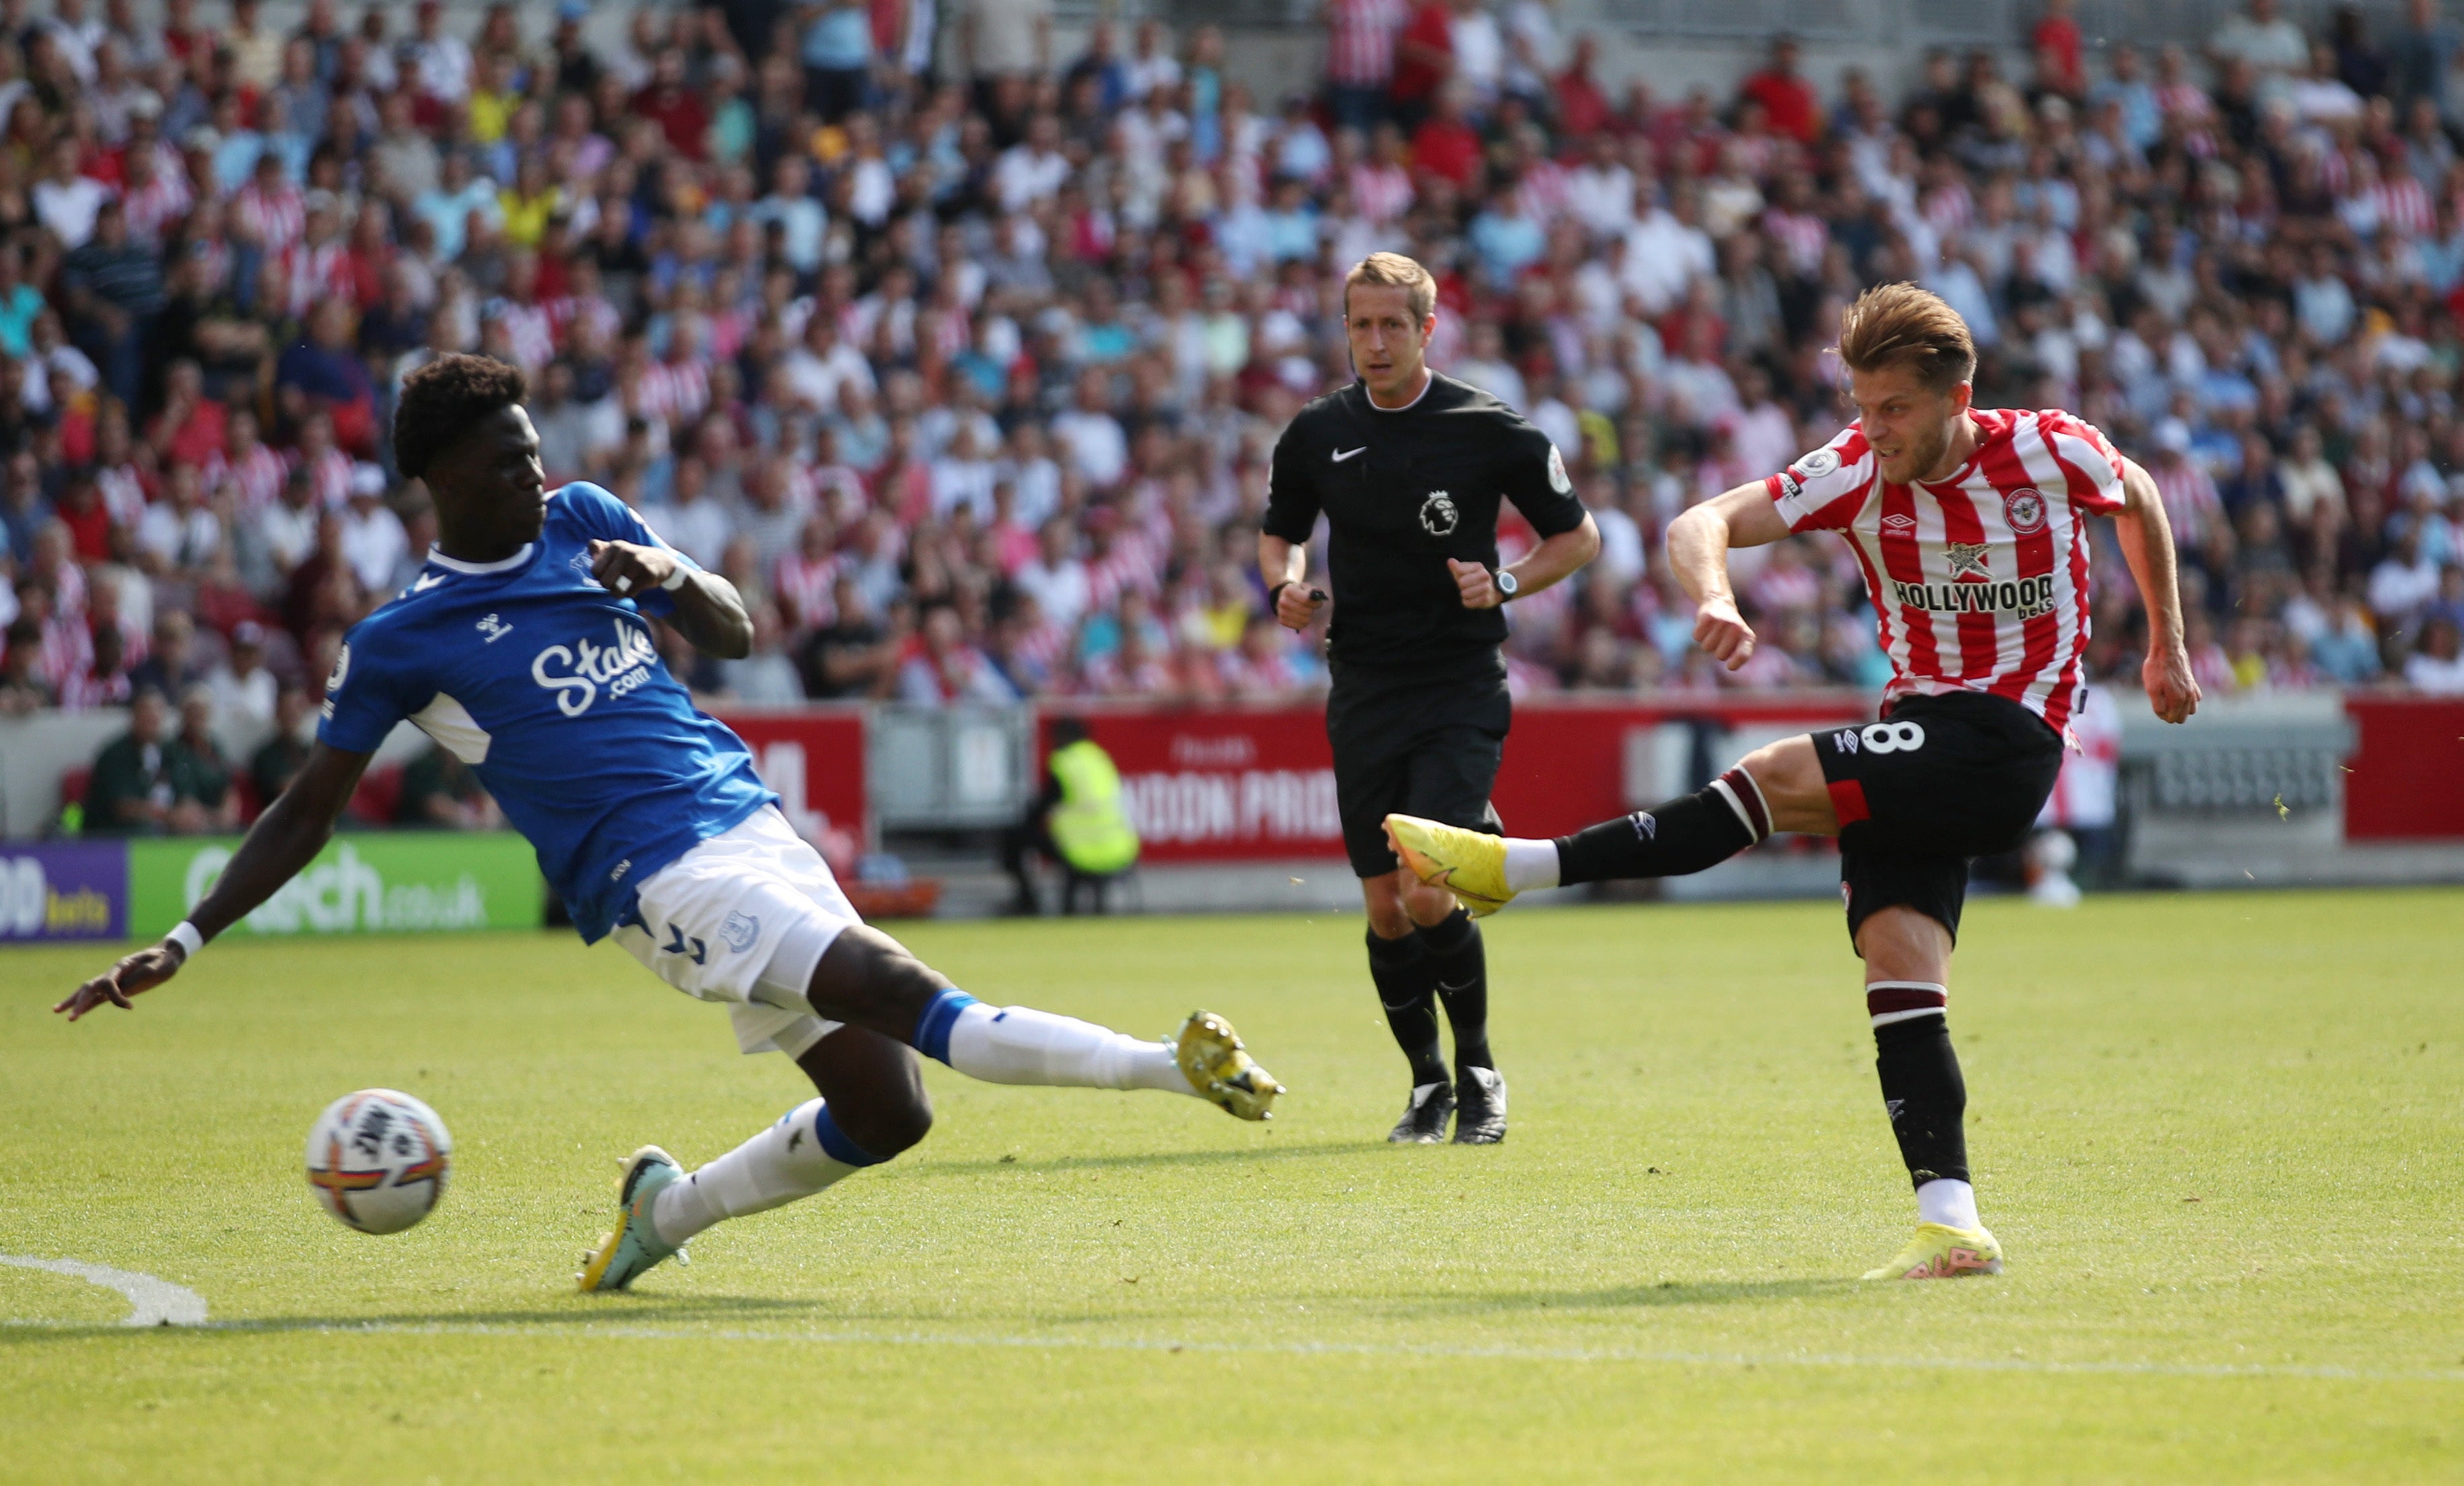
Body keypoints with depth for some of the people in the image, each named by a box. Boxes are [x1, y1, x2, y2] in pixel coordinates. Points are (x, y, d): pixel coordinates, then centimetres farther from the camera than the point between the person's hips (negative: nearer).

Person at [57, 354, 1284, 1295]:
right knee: (905, 998, -24)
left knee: (883, 1111, -1)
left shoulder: (582, 519, 14)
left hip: (754, 829, 6)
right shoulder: (396, 643, 1)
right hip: (661, 876, -6)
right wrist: (181, 946, 3)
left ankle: (665, 1213, 20)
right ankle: (1173, 1065, -31)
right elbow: (305, 814, 8)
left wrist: (675, 578, -5)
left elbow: (734, 634, 19)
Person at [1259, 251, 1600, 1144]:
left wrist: (1505, 584, -12)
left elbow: (1577, 536, 4)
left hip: (1461, 691, -4)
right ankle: (1427, 1085, 22)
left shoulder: (1490, 431, -6)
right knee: (1384, 906, 4)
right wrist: (1286, 587, -2)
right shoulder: (1317, 435, 3)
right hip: (1364, 693, 4)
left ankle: (1479, 1074, 7)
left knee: (1428, 895, -15)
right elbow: (1280, 533, 19)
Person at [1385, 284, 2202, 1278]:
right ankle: (1951, 1224, -19)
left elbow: (2139, 498, 16)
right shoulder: (1858, 471, -3)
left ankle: (1515, 868, -21)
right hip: (1923, 732, 5)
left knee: (1783, 778, -23)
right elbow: (1701, 525, -12)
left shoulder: (2050, 451, -7)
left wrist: (2166, 648, 21)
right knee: (1895, 966, -14)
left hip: (2009, 743, -5)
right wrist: (1713, 596, -36)